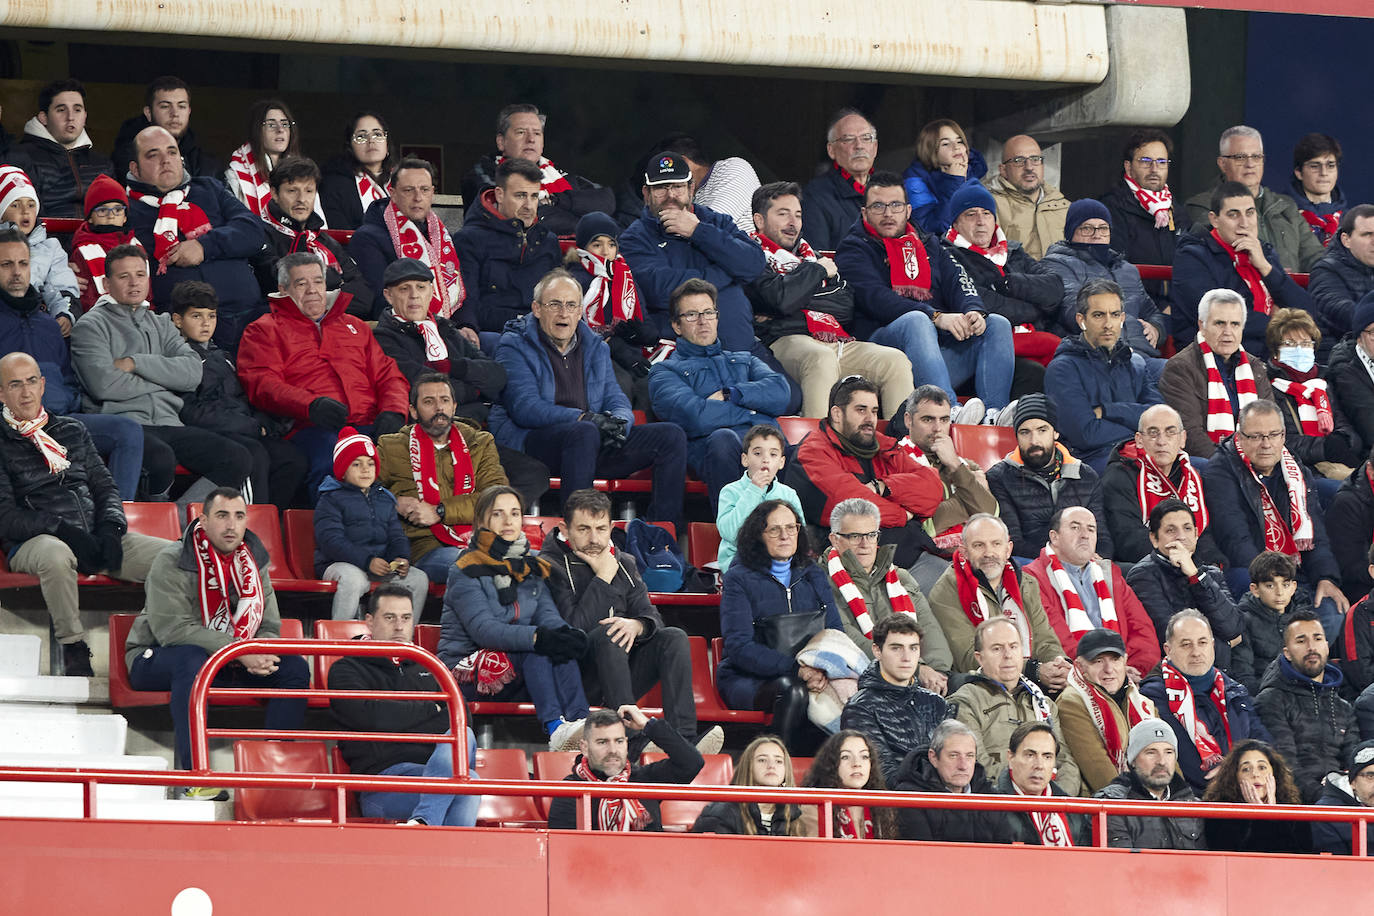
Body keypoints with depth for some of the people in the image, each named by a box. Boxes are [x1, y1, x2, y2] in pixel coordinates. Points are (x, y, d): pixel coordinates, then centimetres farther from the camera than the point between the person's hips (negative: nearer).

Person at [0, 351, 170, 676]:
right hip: (33, 542, -5)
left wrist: (111, 527, -1)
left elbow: (105, 486, 21)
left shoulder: (72, 432, 22)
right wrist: (60, 529, -17)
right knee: (56, 554, -43)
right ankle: (74, 650, -30)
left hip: (95, 536, 5)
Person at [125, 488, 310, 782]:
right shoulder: (172, 562, -15)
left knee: (295, 667, -10)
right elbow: (172, 629, -25)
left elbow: (269, 626, 6)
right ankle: (192, 773, -43)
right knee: (191, 658, -40)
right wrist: (240, 652, -30)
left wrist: (262, 654, -21)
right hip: (157, 659, -6)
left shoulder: (253, 561, 4)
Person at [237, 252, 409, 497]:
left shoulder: (356, 327, 34)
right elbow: (262, 385, 3)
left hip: (368, 426, 3)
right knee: (331, 468, -40)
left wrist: (393, 412, 1)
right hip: (311, 429, -3)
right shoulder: (265, 330, 20)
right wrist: (311, 406, -16)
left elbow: (388, 376, 27)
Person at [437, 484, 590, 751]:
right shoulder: (467, 571, -7)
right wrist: (536, 638, -35)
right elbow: (483, 630, -20)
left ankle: (580, 723, -42)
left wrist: (567, 634, -25)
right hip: (467, 666, -5)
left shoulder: (531, 567, 14)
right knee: (537, 651, -31)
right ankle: (556, 729, -46)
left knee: (561, 647, -25)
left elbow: (548, 615, 1)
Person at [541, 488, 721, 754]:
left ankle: (683, 741, -33)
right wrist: (603, 578, -15)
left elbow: (652, 617, 6)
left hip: (624, 673, 6)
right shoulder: (552, 566, -5)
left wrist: (637, 625, -18)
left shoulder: (624, 564, 15)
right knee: (607, 634, -32)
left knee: (674, 637, -16)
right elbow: (575, 627, -17)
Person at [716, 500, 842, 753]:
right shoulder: (740, 579, 0)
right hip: (747, 680, -4)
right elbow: (740, 648, -10)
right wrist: (796, 668, -23)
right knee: (791, 690, -37)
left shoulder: (813, 576, 16)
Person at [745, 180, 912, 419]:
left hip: (840, 341, 7)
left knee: (895, 360, -15)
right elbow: (781, 298, -13)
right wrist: (818, 270, 5)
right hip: (786, 341, -7)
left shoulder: (807, 254, 30)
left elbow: (849, 306, 16)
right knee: (821, 358, -39)